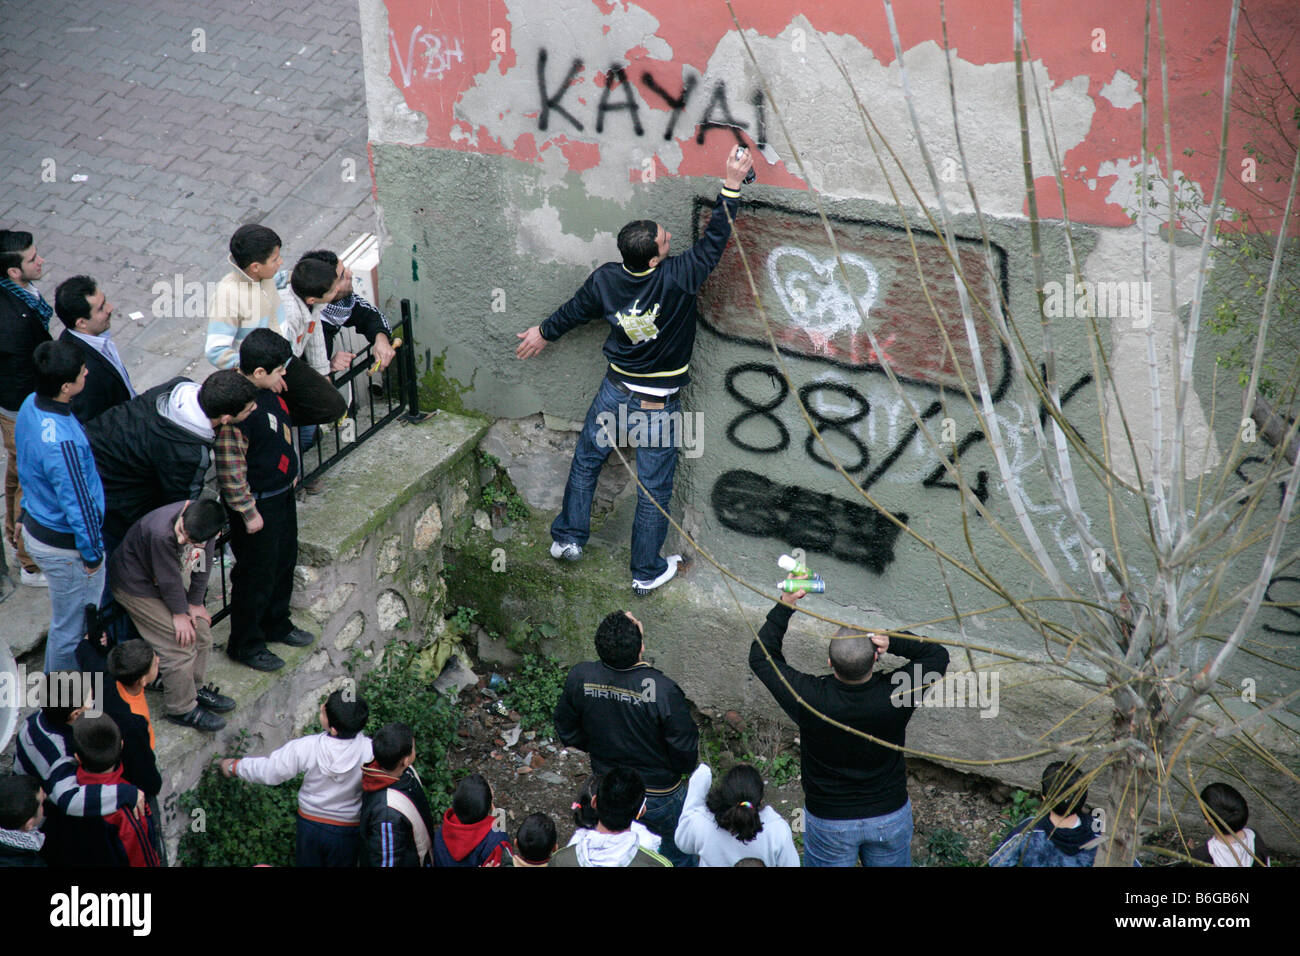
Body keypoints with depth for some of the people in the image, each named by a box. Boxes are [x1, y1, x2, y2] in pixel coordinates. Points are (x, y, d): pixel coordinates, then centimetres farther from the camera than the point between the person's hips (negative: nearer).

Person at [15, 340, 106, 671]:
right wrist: (92, 554, -13)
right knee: (71, 626, 13)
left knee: (66, 616, 29)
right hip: (65, 545, -9)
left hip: (35, 527, 9)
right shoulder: (62, 443, -37)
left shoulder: (31, 404, -8)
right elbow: (78, 505, -27)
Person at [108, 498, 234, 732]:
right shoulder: (161, 532, -41)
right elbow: (168, 578, -26)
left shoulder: (205, 523, -22)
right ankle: (181, 709, 6)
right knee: (180, 642, -10)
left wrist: (195, 603, 0)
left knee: (201, 629, 6)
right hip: (136, 586, -7)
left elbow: (203, 564, -5)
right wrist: (179, 612, -12)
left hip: (170, 584, 7)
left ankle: (195, 687, 29)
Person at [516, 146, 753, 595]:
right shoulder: (678, 279, -27)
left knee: (586, 461, 25)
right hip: (659, 405, -3)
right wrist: (732, 184, -16)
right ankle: (647, 572, 22)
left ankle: (567, 538, 37)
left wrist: (544, 332, 27)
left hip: (616, 391, 3)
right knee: (654, 487, 10)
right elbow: (715, 238, -19)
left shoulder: (605, 279, -12)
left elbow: (574, 311, 7)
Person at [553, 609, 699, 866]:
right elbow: (685, 757, -23)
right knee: (679, 856, 24)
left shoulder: (579, 678, -22)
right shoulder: (664, 690, -33)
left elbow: (568, 734, -4)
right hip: (659, 796, -3)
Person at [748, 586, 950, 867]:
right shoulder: (895, 695, -26)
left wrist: (785, 604, -15)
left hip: (828, 821, -1)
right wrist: (891, 641, -24)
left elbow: (761, 657, -13)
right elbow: (937, 654, -8)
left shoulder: (810, 700, -29)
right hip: (890, 817, 1)